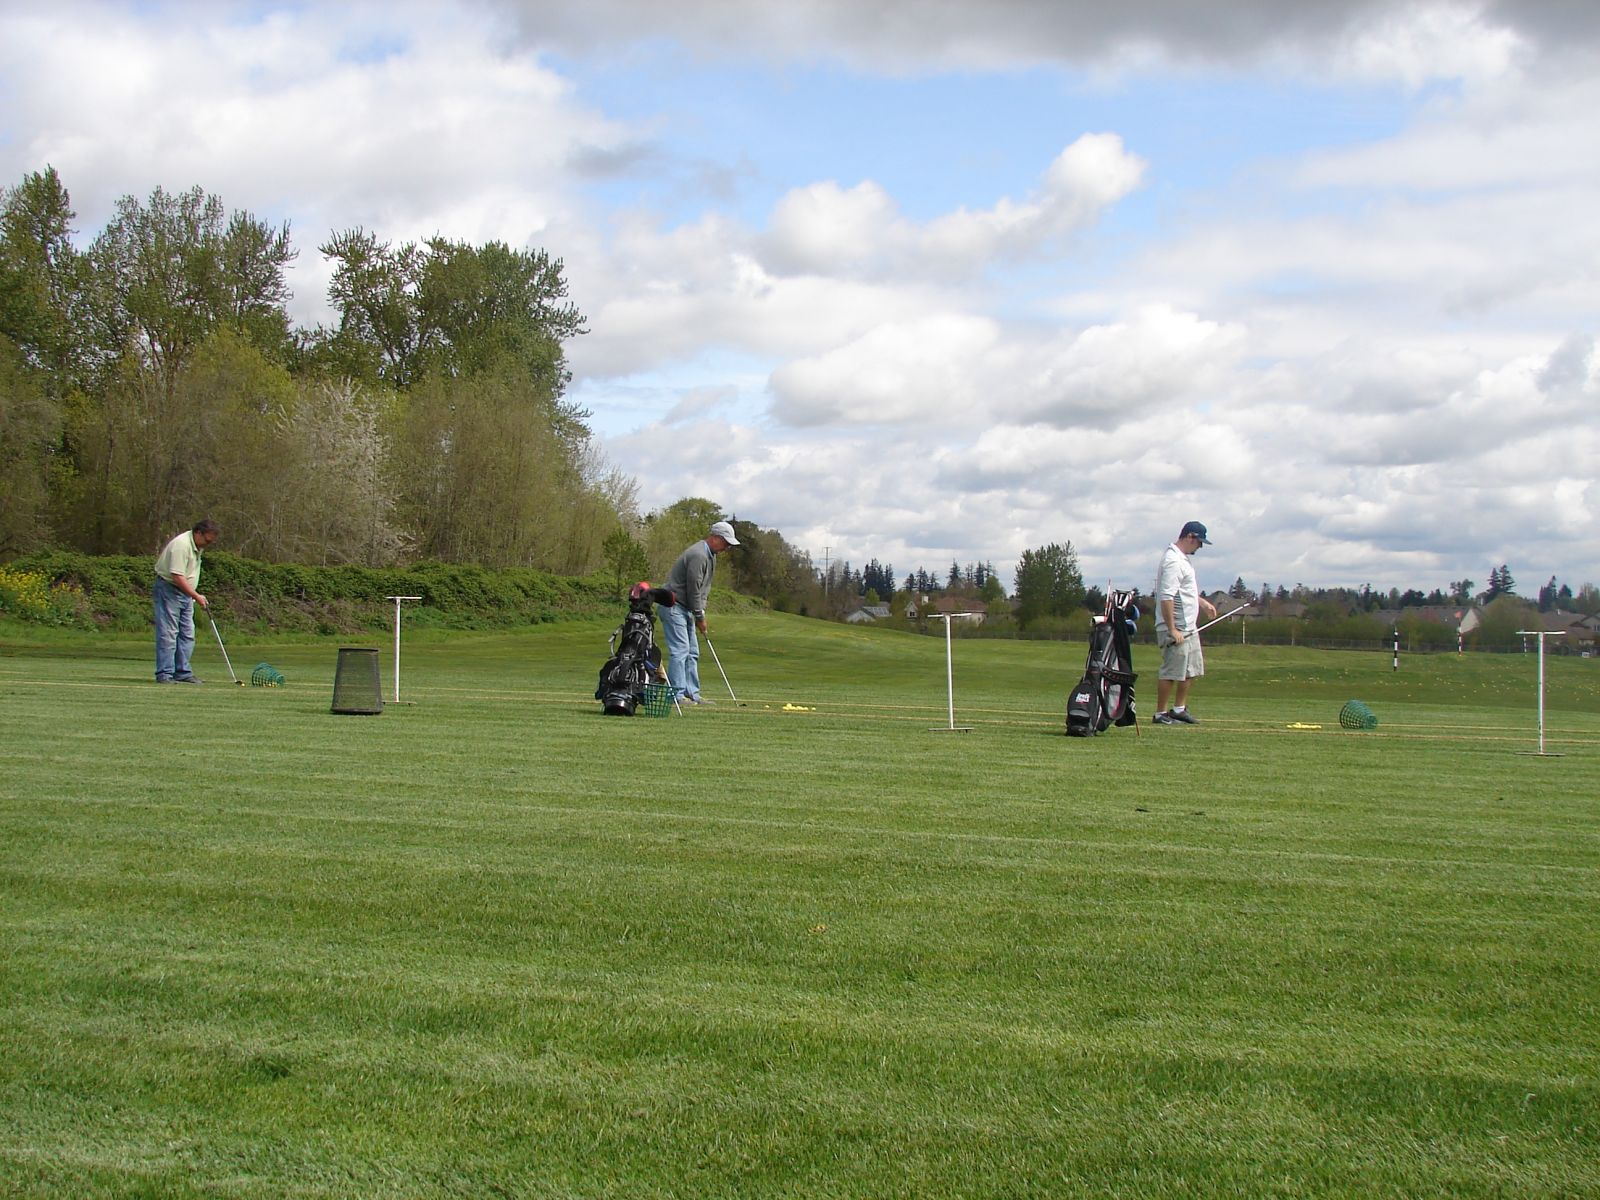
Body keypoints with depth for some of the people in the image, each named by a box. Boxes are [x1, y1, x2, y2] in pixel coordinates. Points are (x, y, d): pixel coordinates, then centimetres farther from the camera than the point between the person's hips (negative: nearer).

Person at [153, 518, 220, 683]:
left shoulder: (198, 545, 7)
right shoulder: (181, 545, -23)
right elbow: (177, 577, -27)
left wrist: (194, 595, 20)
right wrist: (197, 596, -25)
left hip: (185, 592, 9)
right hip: (169, 589, -9)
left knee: (187, 635, 7)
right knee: (168, 633, -10)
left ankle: (182, 672, 10)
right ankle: (164, 674, -9)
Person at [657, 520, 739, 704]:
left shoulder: (710, 555, 12)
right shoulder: (698, 556, -22)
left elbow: (704, 588, 16)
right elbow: (693, 589, -20)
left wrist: (700, 613, 7)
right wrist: (700, 617, -11)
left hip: (685, 609, 11)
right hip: (673, 607, -11)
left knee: (692, 652, 9)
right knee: (680, 650, -14)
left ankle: (692, 694, 12)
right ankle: (676, 694, -14)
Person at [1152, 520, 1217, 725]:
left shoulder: (1184, 559, 14)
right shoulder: (1173, 561, -19)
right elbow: (1166, 598, -25)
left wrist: (1202, 602, 20)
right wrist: (1172, 630, -27)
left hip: (1189, 628, 11)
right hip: (1176, 629, -11)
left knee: (1189, 670, 17)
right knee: (1170, 672, -5)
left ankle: (1180, 709, 26)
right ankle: (1161, 714, 2)